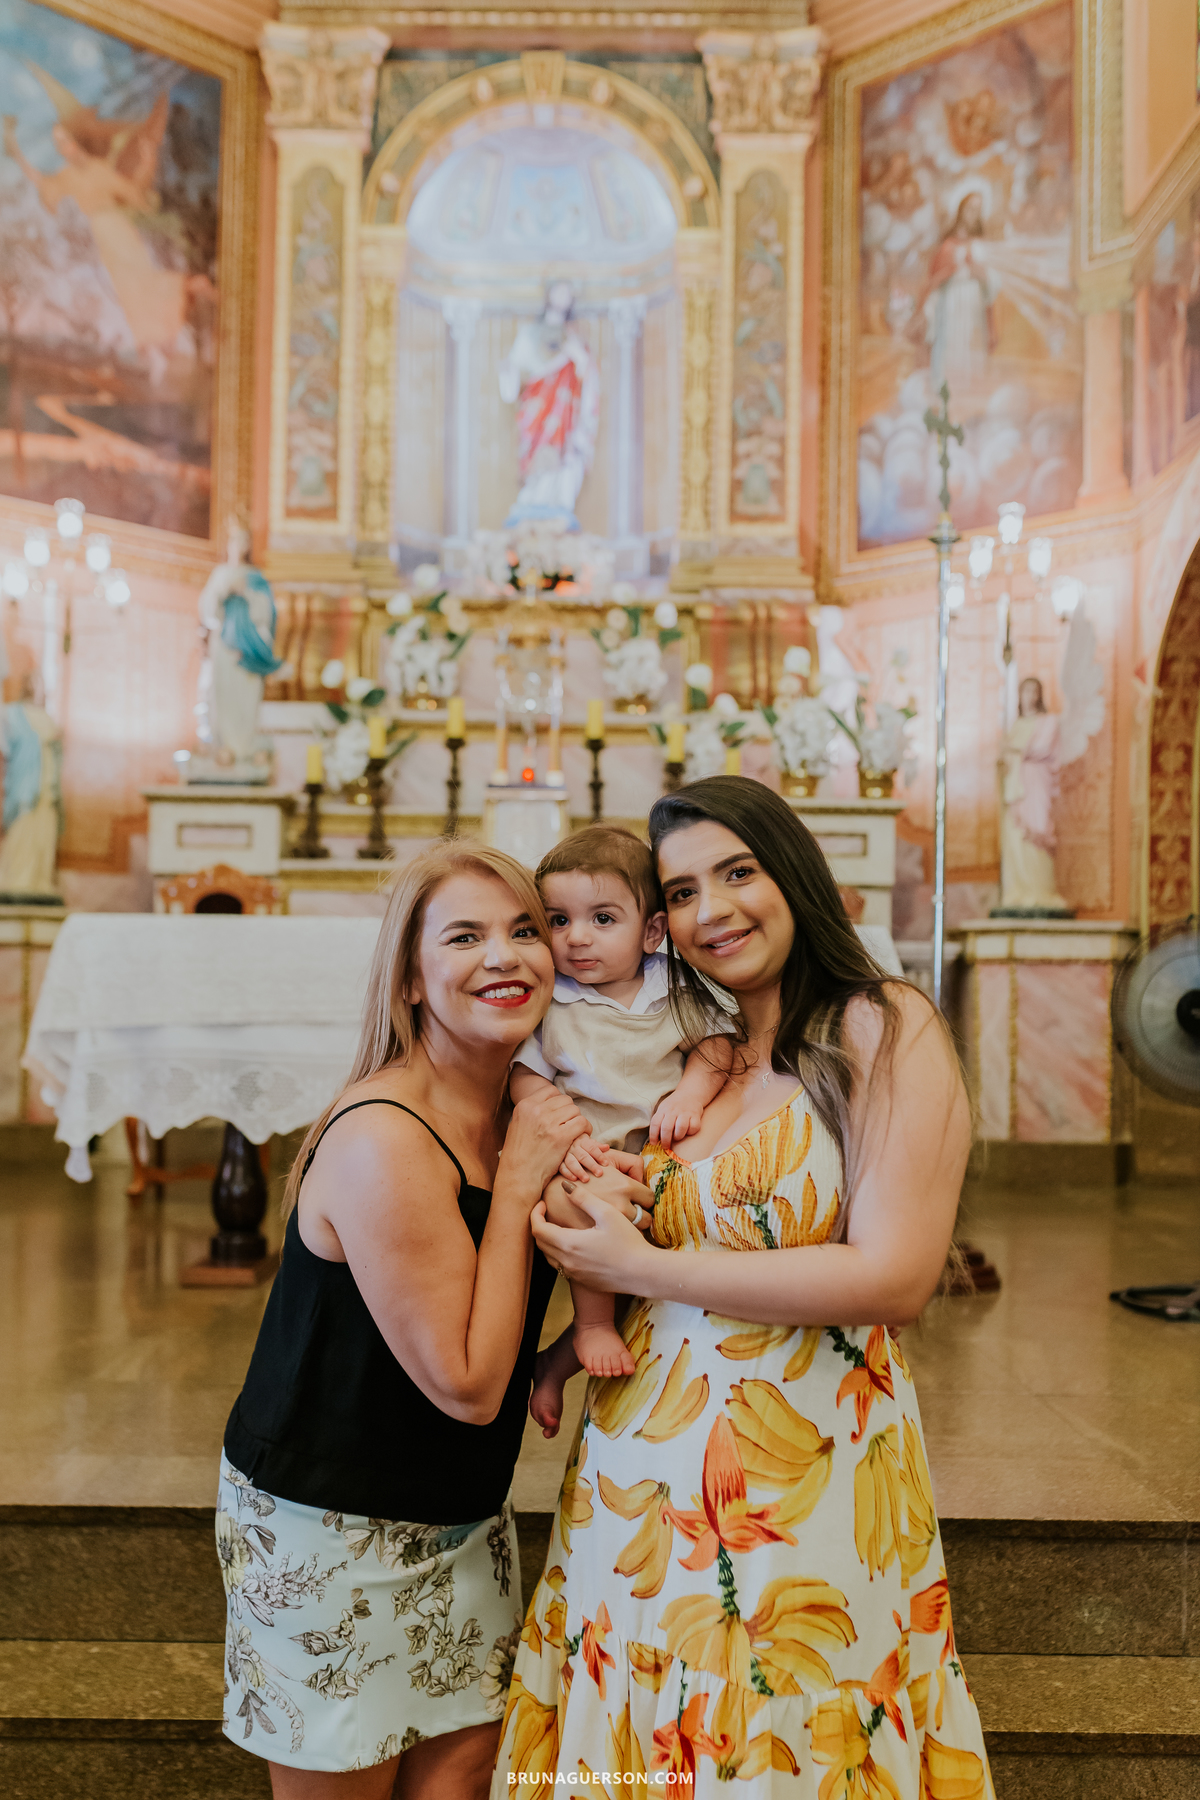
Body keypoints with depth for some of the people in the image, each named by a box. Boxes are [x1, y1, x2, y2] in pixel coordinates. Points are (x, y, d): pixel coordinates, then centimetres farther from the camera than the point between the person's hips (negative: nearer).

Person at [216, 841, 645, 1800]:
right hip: (327, 1532, -7)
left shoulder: (524, 1109, -3)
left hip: (464, 1519, 7)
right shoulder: (383, 1143, -28)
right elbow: (466, 1385, -23)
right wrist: (518, 1187, -24)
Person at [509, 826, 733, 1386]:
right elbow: (525, 1076, -4)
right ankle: (593, 1324, -6)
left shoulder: (675, 987, 3)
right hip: (591, 1157, -4)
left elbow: (715, 1040, 5)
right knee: (576, 1199, -35)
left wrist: (690, 1094, -13)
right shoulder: (545, 1000, -3)